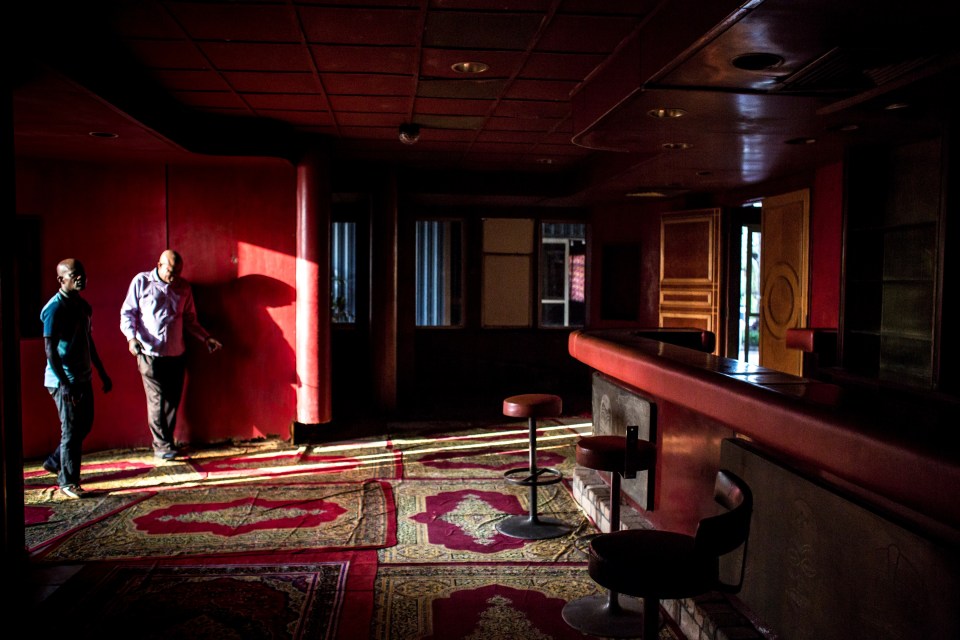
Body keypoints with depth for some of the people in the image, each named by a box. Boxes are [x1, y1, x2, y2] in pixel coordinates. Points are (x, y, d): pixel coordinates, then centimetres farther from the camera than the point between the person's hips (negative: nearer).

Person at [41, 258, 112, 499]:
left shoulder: (82, 305, 11)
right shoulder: (55, 308, -15)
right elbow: (50, 350, -18)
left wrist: (102, 373, 20)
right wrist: (64, 383, -22)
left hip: (83, 378, 8)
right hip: (64, 381, -8)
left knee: (85, 425, 16)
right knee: (71, 431, -1)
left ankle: (54, 462, 35)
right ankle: (68, 482, 11)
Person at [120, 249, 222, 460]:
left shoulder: (184, 287, 9)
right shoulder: (141, 281, 0)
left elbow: (190, 319, 16)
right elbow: (127, 312, 1)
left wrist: (205, 337, 4)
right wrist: (131, 336, -15)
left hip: (176, 354, 3)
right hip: (150, 353, -3)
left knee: (173, 400, 6)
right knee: (157, 399, -3)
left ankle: (167, 441, 19)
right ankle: (162, 445, 6)